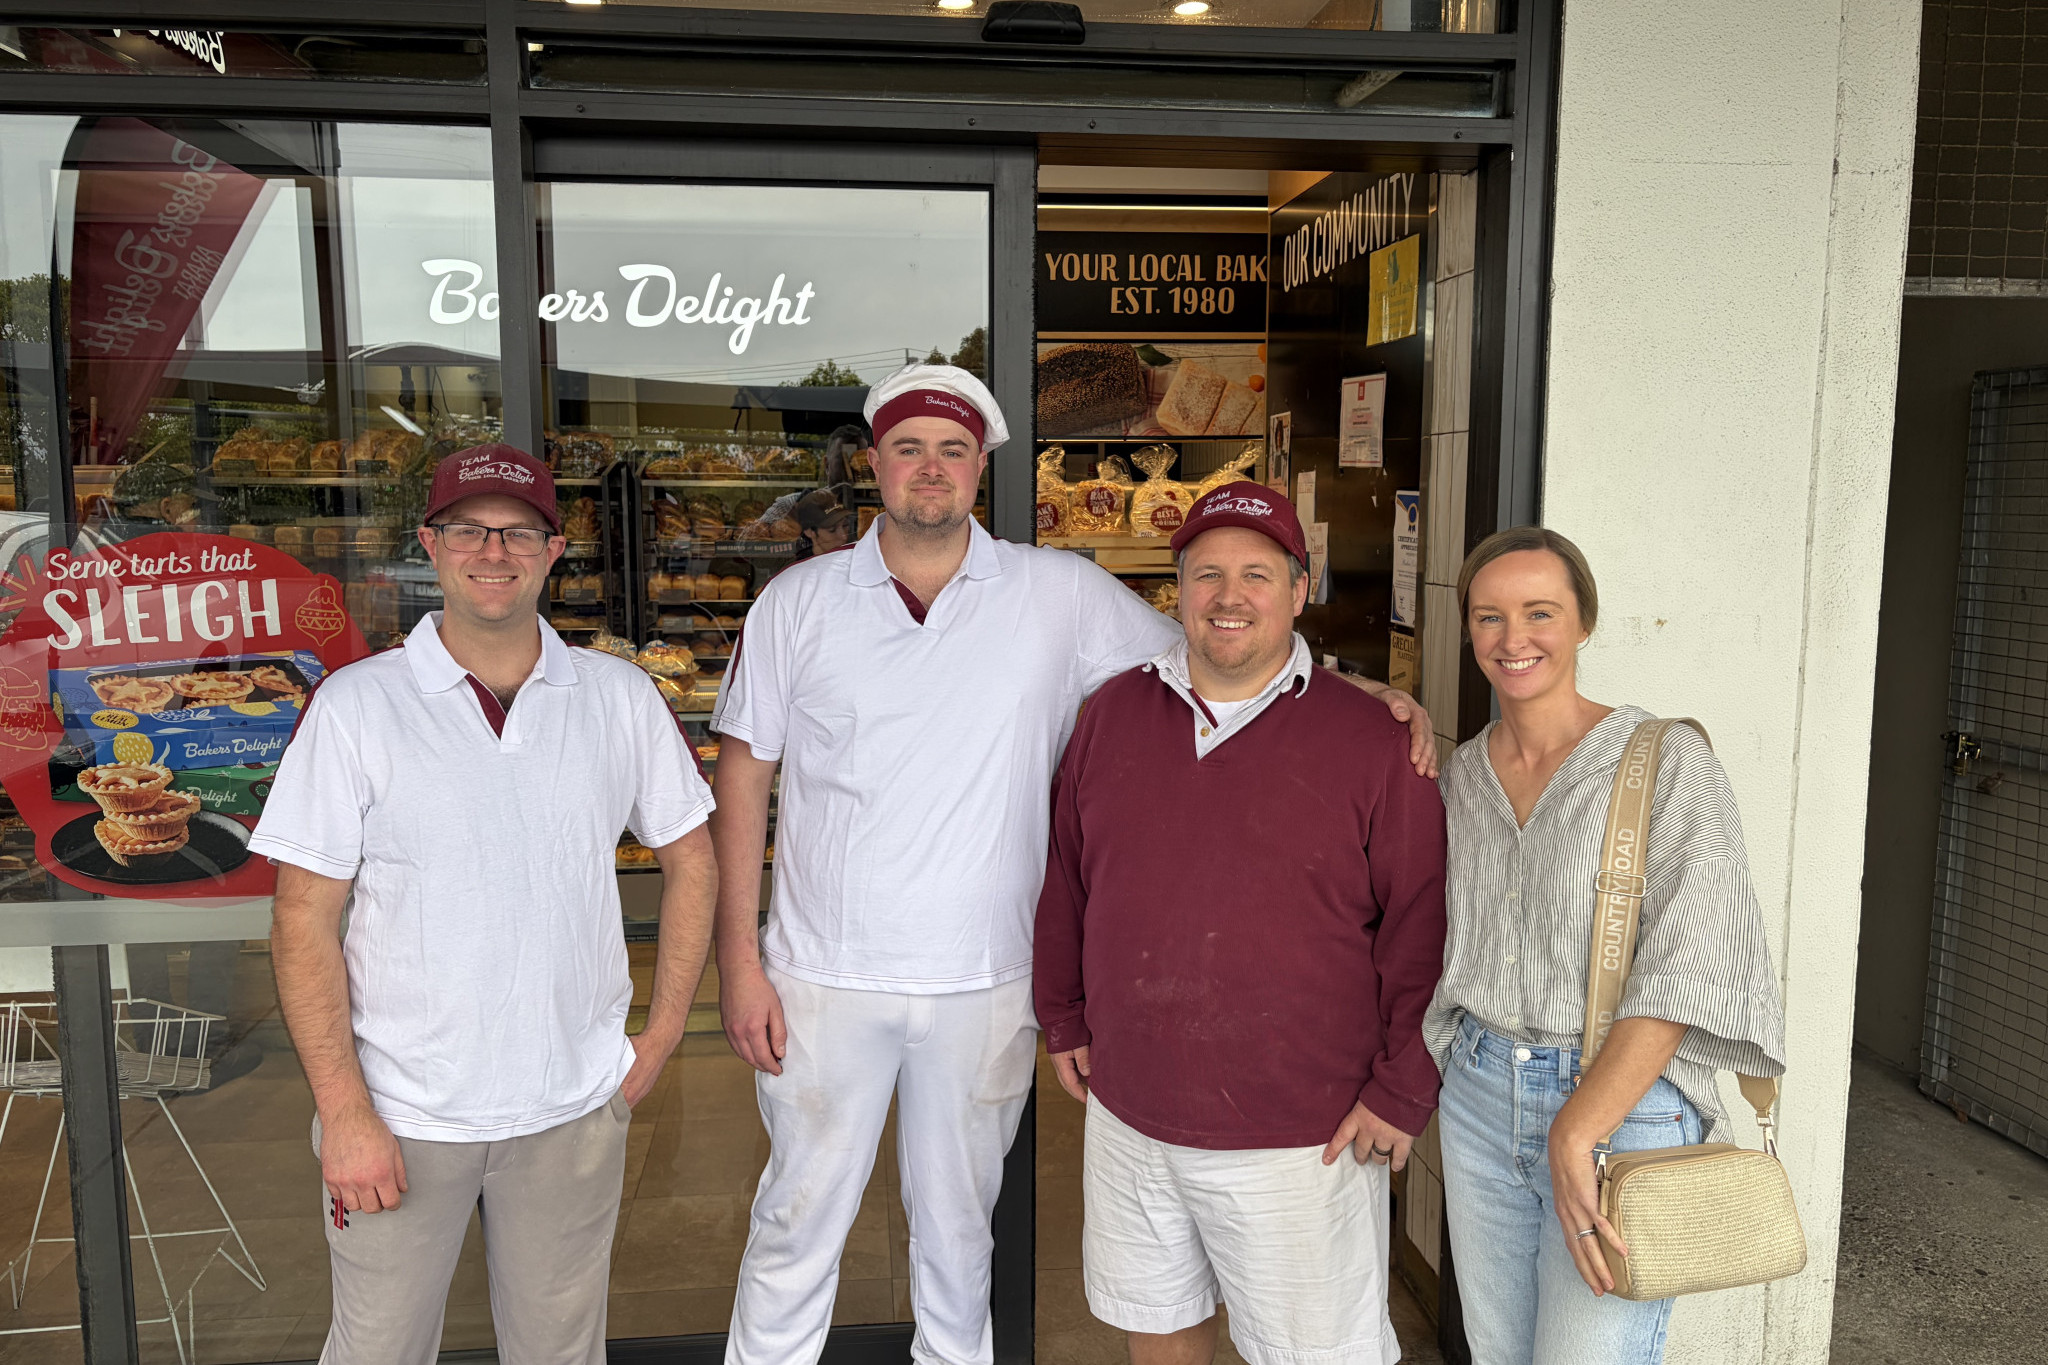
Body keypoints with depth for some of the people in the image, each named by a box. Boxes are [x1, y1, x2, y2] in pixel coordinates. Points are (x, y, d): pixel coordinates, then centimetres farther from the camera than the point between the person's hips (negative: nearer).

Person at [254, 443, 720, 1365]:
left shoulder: (622, 696, 0)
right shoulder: (355, 706, -6)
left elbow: (689, 858, 9)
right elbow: (305, 920, -6)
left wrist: (662, 1034, 4)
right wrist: (344, 1113, -10)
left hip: (575, 1106, 2)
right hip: (401, 1113, -1)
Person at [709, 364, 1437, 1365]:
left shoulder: (1060, 595, -2)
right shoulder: (797, 603, -1)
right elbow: (742, 779, 1)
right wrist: (739, 962, -3)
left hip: (982, 983, 1)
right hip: (824, 979, 0)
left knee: (957, 1227, 19)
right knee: (798, 1223, 13)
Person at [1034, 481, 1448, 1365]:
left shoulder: (1370, 741, -10)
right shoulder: (1114, 714, 2)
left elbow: (1422, 922, -8)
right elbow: (1066, 877, 12)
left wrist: (1402, 1091, -7)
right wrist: (1064, 1019, 14)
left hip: (1302, 1141, -4)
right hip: (1128, 1117, 4)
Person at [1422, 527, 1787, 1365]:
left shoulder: (1670, 763, -12)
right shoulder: (1457, 775, 4)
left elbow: (1688, 969, -18)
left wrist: (1576, 1131, -22)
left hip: (1626, 1107, -5)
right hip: (1482, 1098, 5)